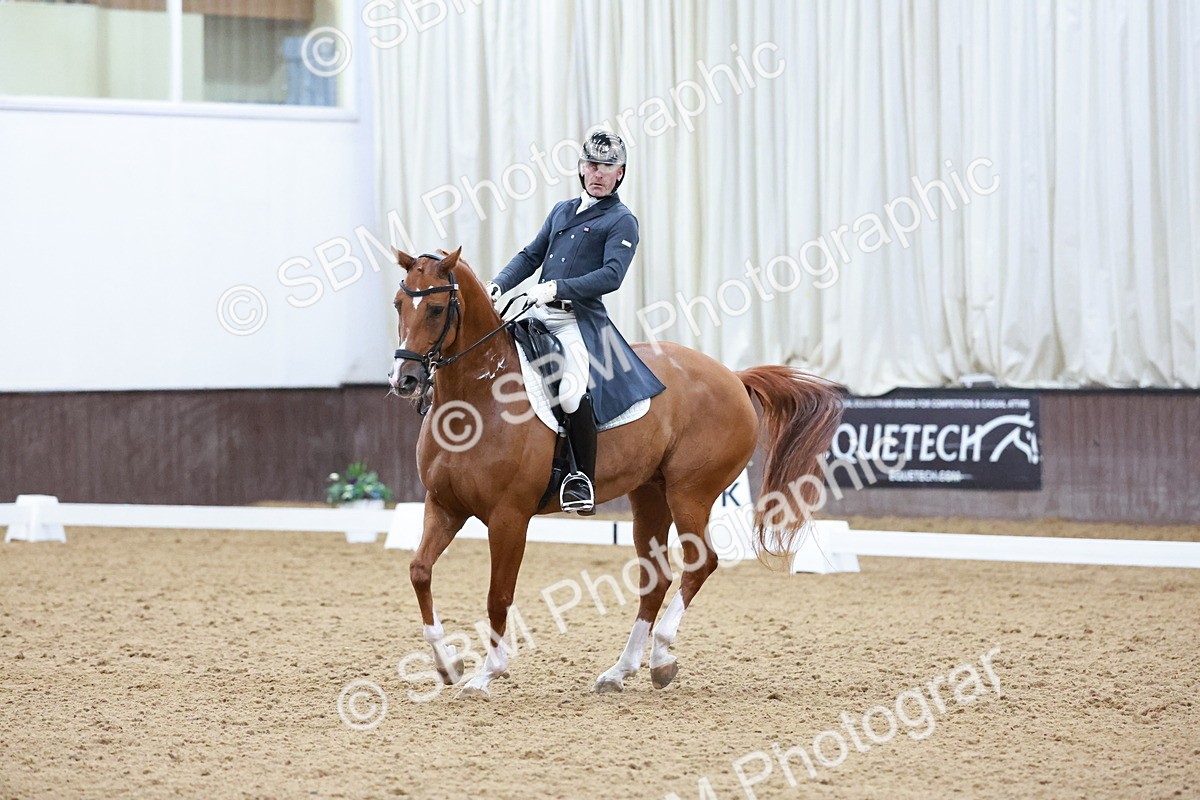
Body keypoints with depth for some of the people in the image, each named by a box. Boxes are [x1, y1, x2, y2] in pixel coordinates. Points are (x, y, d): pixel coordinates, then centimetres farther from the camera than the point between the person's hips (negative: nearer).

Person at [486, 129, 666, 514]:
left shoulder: (622, 221, 1)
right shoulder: (562, 210, 21)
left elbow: (611, 275, -13)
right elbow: (531, 256, 22)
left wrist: (557, 288, -23)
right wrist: (498, 285, 3)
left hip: (580, 320, -7)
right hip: (539, 316, 7)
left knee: (572, 391, -29)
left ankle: (584, 477, -15)